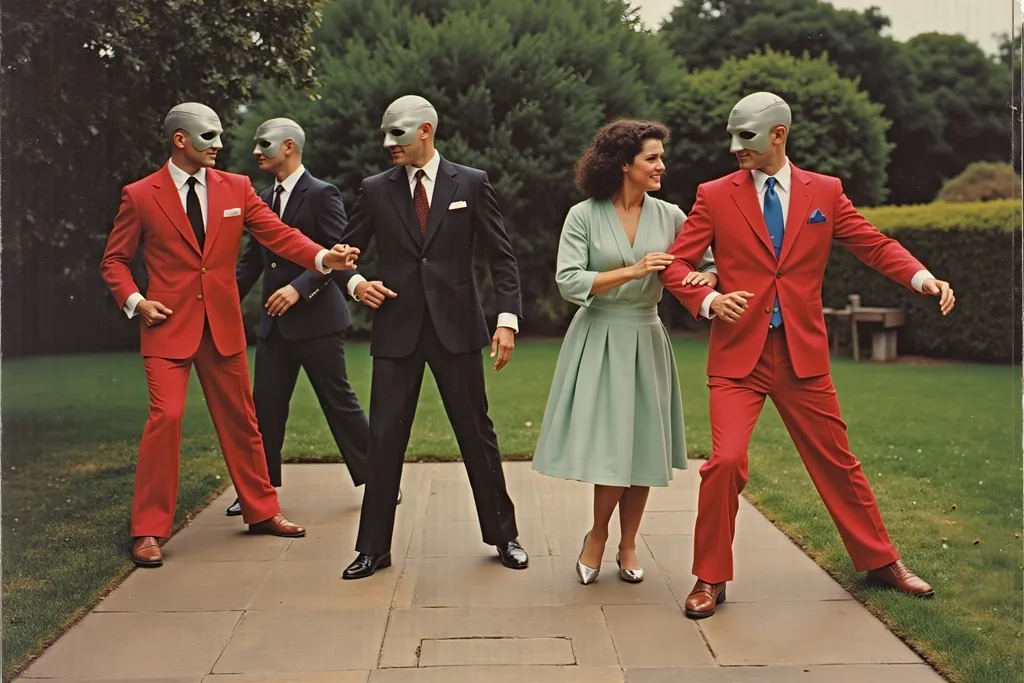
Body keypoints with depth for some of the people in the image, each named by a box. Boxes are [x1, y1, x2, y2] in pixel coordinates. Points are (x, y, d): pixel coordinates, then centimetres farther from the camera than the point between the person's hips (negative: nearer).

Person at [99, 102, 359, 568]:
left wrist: (324, 257, -19)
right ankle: (148, 531, 0)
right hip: (169, 325, -3)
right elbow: (114, 260, 6)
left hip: (223, 324, 3)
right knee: (166, 416, -13)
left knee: (240, 419, 11)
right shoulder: (140, 195, -1)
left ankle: (261, 511, 26)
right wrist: (134, 300, -11)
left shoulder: (236, 188, 6)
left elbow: (278, 234, -2)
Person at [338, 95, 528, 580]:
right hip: (396, 331, 2)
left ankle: (502, 534, 23)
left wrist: (508, 318, -10)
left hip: (455, 328, -1)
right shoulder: (375, 190, 7)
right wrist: (355, 283, -7)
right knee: (384, 439, 2)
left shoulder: (471, 184, 2)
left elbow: (501, 256, 1)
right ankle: (374, 547, 15)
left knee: (477, 434, 6)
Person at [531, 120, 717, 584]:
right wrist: (632, 271, -18)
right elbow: (569, 282, -12)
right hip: (599, 340, -3)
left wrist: (706, 277, -14)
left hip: (645, 340, 3)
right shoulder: (584, 215, -5)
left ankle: (627, 546, 21)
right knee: (609, 449, -5)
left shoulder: (669, 216, 3)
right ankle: (596, 537, 20)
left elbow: (712, 262, 10)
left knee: (642, 447, 5)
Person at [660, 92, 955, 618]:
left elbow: (874, 245, 7)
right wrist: (708, 301, -21)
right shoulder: (715, 196, 2)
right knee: (726, 461, -14)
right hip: (738, 356, -2)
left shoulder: (825, 192, 7)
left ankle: (880, 561, 33)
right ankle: (710, 578, 5)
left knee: (836, 461, 12)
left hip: (803, 356, 2)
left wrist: (922, 277, -11)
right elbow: (675, 263, -2)